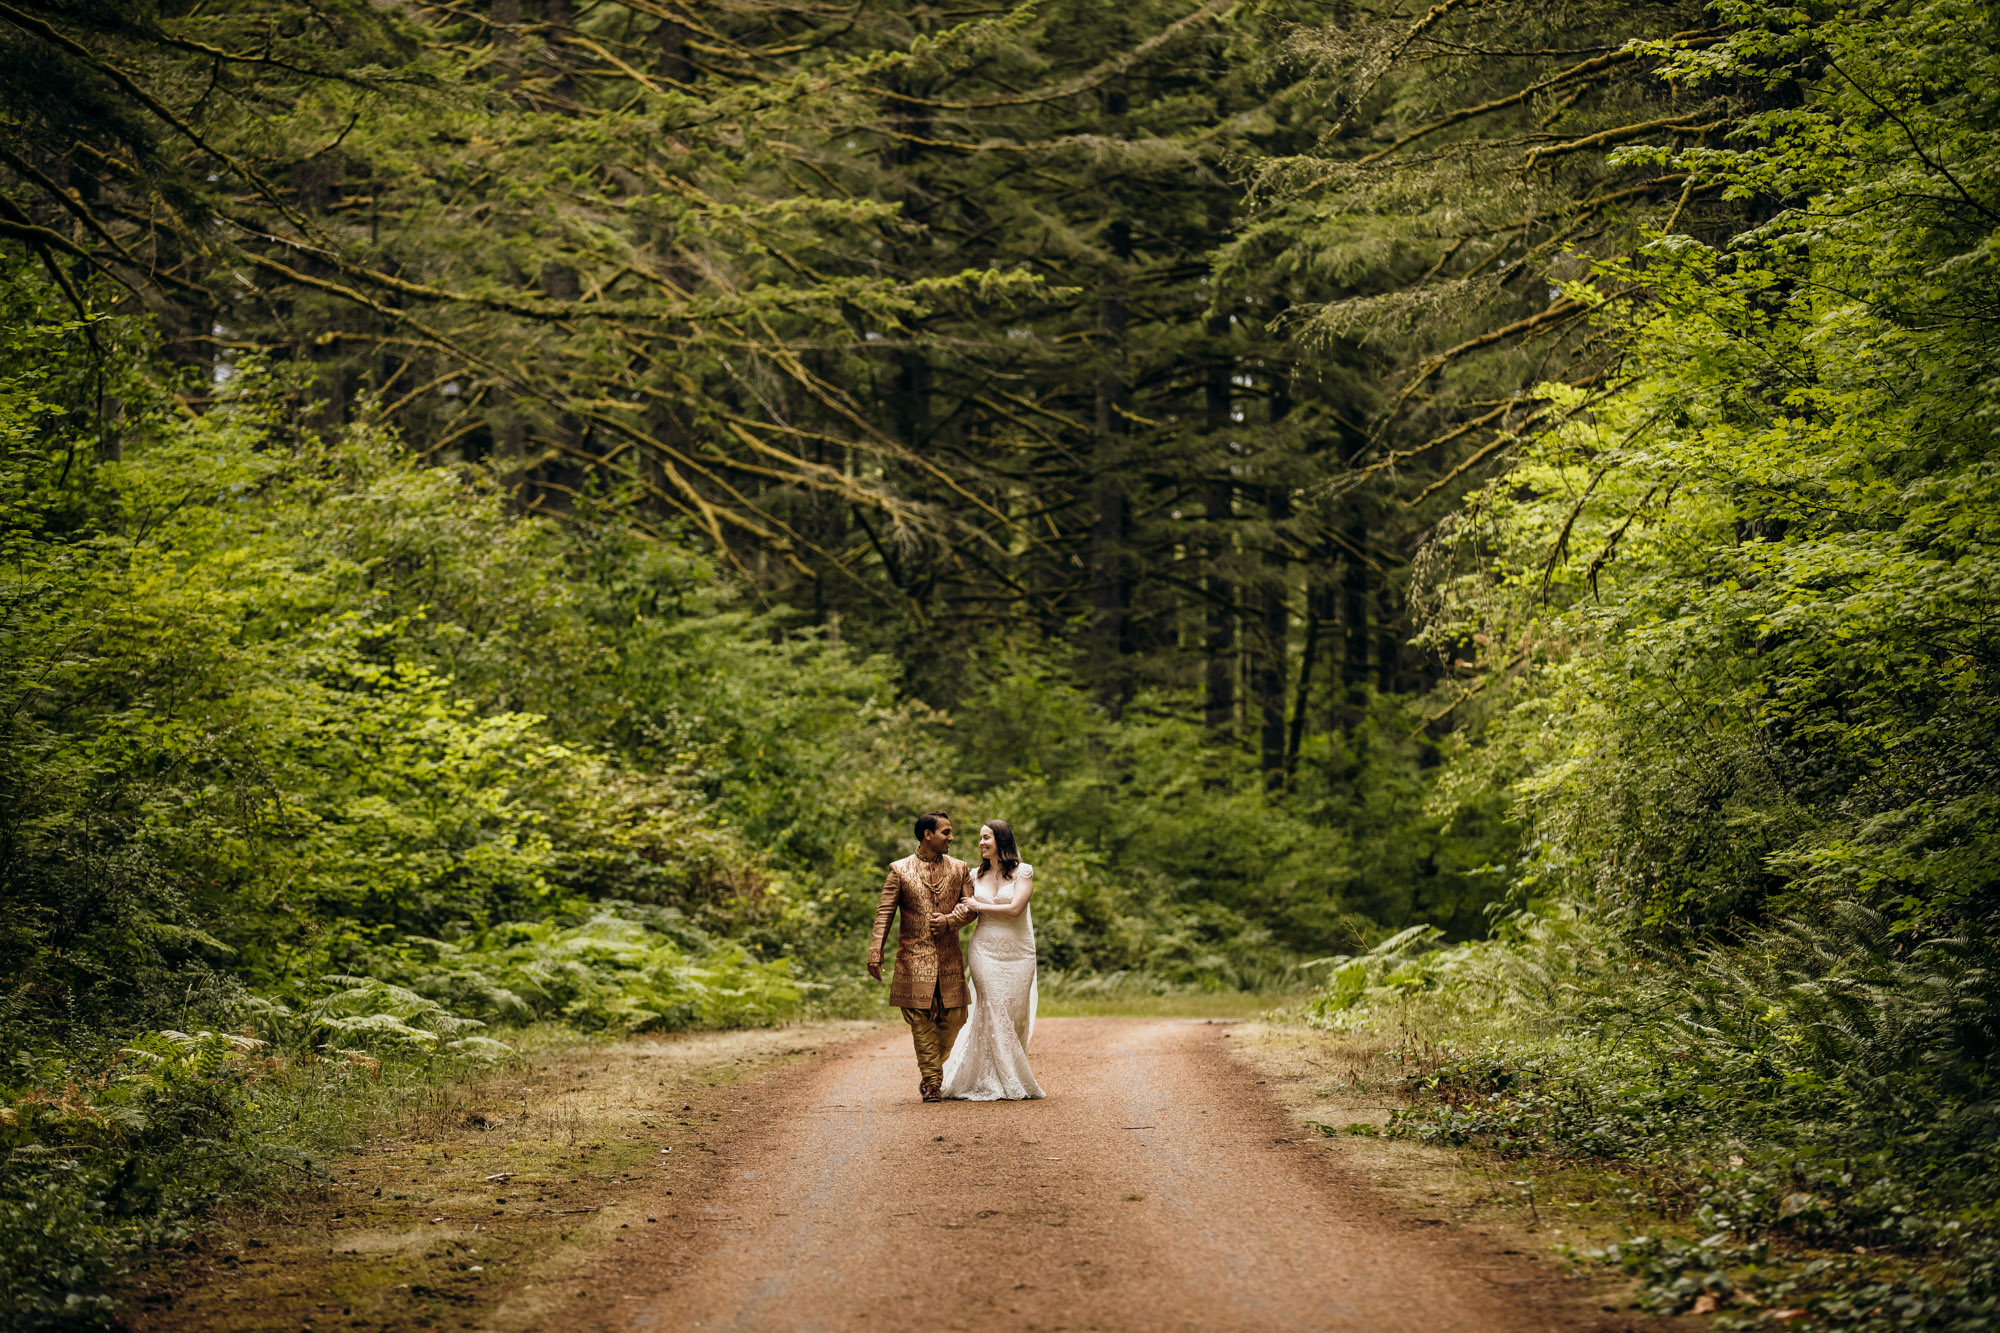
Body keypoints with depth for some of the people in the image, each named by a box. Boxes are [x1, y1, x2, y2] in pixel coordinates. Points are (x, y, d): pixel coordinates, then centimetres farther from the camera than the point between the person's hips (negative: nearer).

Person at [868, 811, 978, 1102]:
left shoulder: (959, 869, 10)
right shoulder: (900, 870, 1)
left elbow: (969, 904, 5)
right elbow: (884, 913, -2)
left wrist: (950, 920, -16)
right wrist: (875, 952, -11)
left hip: (949, 958, 3)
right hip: (914, 956, -3)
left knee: (953, 1018, 3)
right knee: (921, 1021, -4)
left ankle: (930, 1071, 24)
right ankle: (931, 1083, 2)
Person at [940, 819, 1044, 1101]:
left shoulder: (1023, 872, -2)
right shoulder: (977, 875, 10)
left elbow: (1015, 909, -14)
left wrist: (979, 906, -6)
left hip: (1017, 953, -2)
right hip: (985, 951, 2)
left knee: (1014, 1015, 1)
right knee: (994, 1012, -7)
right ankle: (1007, 1083, -2)